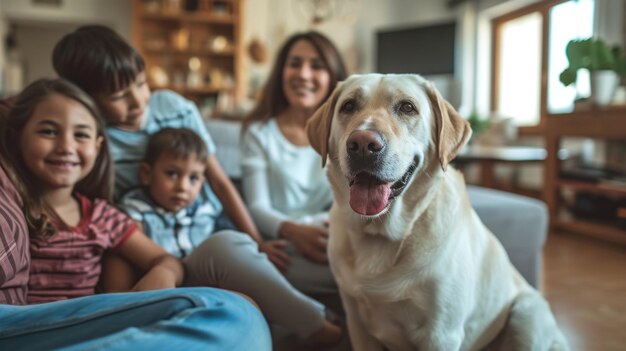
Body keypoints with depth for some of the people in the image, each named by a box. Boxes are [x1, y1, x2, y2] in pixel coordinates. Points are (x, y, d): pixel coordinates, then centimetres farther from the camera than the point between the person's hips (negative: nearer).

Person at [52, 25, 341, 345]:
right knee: (226, 246, -33)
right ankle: (319, 327, -29)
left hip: (217, 239, 5)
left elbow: (219, 180, 4)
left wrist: (256, 242, -2)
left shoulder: (174, 107, 1)